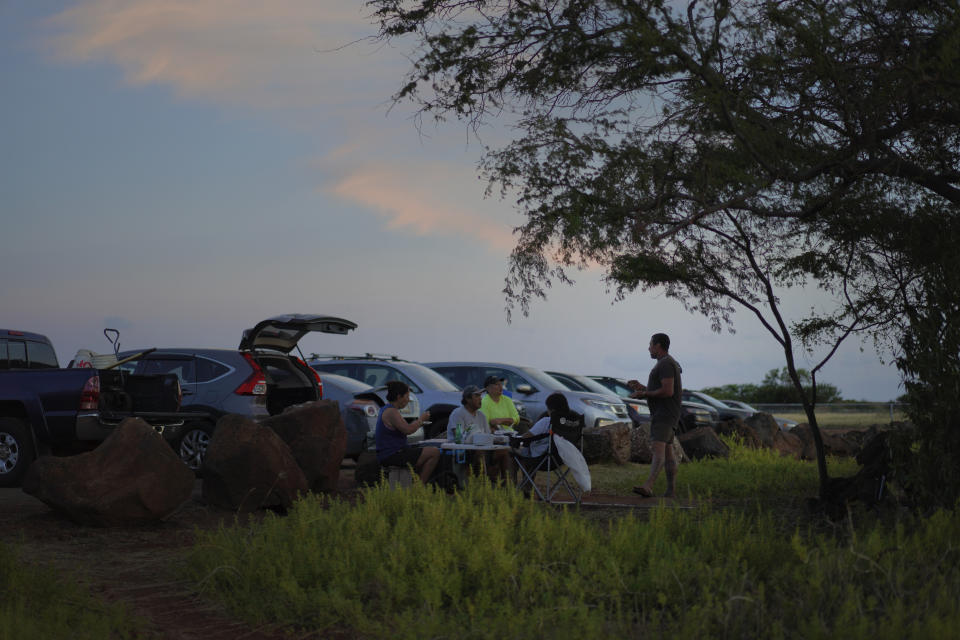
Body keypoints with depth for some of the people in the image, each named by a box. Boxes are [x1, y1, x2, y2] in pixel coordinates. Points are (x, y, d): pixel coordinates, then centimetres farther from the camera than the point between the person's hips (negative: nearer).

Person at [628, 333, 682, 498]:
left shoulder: (666, 364, -14)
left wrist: (645, 393, -14)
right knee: (668, 451, 12)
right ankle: (670, 491, 15)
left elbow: (668, 391, -23)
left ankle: (648, 487, -36)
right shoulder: (667, 364, 21)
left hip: (665, 414, -11)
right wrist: (642, 387, 18)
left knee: (658, 448, -22)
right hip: (661, 414, 11)